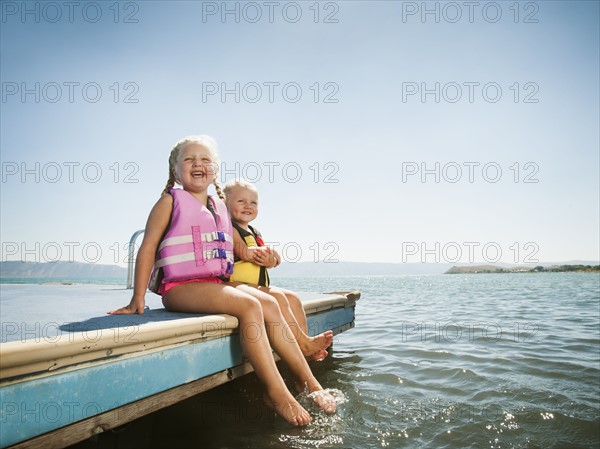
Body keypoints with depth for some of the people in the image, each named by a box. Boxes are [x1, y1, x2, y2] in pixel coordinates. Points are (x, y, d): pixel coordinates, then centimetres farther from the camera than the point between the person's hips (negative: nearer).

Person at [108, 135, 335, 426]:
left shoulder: (220, 207, 17)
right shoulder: (171, 201, 0)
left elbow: (237, 250, 26)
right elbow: (148, 247, -5)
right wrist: (138, 299, -10)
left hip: (218, 282, 6)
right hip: (181, 287, -6)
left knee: (269, 304, -13)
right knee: (249, 306, -26)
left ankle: (309, 382, -6)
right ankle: (276, 393, -19)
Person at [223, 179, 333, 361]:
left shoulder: (254, 232, 20)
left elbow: (274, 261, 8)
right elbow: (244, 252, -24)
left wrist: (269, 260, -16)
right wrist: (269, 252, -17)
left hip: (259, 285, 10)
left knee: (293, 297, 1)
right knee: (277, 297, -23)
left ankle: (306, 347, -3)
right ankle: (304, 342, -17)